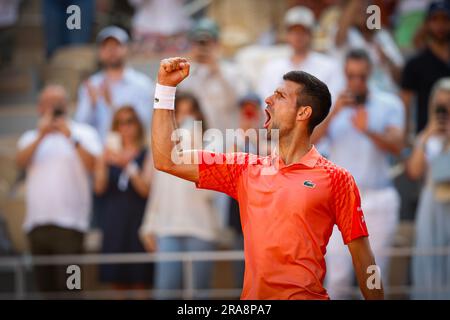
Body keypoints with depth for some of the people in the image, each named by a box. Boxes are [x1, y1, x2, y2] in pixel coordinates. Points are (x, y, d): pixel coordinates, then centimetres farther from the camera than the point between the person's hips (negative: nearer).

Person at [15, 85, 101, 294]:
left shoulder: (83, 133, 9)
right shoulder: (31, 138, 19)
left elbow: (92, 164, -8)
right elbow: (21, 162, -2)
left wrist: (71, 138, -17)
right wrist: (41, 136, -14)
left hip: (69, 222, -4)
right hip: (37, 222, 4)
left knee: (68, 286, -14)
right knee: (45, 286, 5)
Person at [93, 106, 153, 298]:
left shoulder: (146, 155, 2)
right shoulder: (110, 153, 11)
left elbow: (145, 189, -8)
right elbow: (99, 188, 2)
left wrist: (128, 165, -17)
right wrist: (103, 162, -10)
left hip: (137, 219, -3)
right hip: (113, 219, 3)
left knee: (140, 281, -5)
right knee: (118, 281, 3)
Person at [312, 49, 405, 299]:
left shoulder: (390, 104, 3)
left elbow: (397, 147, -10)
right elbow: (309, 140, -9)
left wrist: (369, 131, -27)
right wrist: (334, 112, -22)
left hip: (379, 199, 0)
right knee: (338, 273, -8)